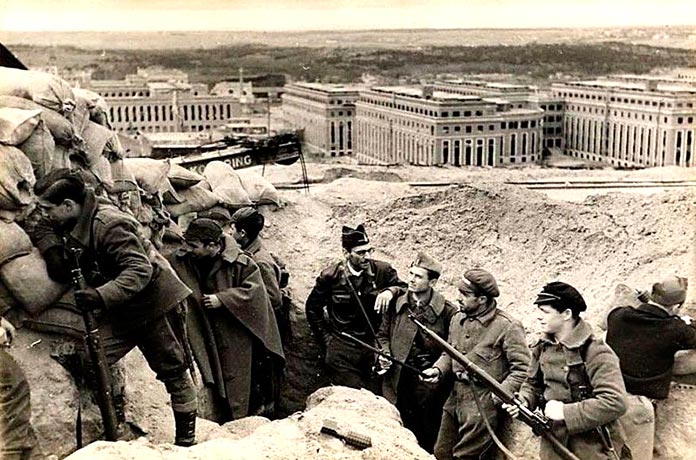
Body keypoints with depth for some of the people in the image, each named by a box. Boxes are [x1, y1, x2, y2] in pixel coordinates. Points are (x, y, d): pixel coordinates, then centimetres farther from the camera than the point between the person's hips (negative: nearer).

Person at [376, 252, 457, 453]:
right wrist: (384, 355, -3)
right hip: (398, 381, 3)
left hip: (431, 384, -2)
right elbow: (383, 335, 14)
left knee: (429, 440, 8)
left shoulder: (447, 311, -8)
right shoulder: (396, 305, 3)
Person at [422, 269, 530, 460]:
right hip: (455, 399, 7)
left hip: (483, 406, -7)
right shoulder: (458, 319, 7)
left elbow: (522, 368, -15)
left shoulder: (508, 327, -15)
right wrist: (438, 369, 0)